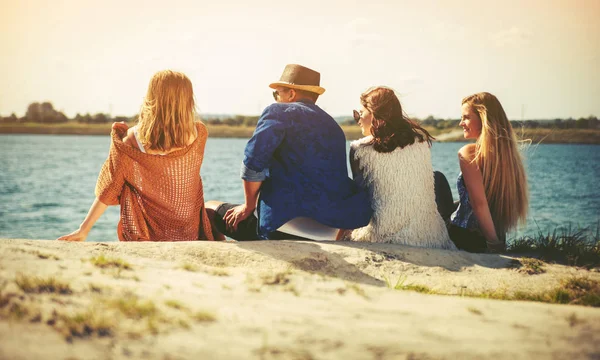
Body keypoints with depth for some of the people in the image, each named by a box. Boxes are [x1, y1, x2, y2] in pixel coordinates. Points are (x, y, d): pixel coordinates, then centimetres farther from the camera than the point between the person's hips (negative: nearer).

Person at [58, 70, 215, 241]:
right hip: (191, 238, 0)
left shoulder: (129, 143, -18)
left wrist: (84, 229, 1)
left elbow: (107, 193, -9)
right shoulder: (198, 137, -15)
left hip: (145, 240, 0)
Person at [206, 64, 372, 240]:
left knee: (209, 209, 12)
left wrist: (248, 206, -2)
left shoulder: (279, 112, -2)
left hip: (283, 226, -7)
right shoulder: (334, 126, 19)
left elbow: (253, 161, -14)